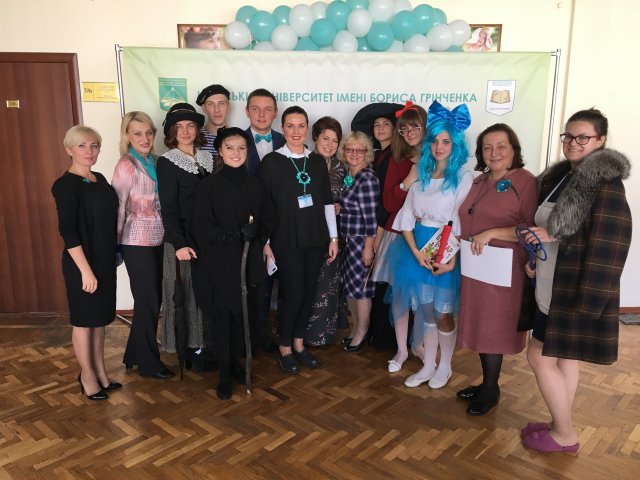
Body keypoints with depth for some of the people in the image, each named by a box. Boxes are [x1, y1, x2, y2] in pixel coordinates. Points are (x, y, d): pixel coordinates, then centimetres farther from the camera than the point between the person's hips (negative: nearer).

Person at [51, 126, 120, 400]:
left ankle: (100, 371, 30)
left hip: (105, 261, 7)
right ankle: (87, 376, 23)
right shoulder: (65, 185, -14)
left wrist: (112, 255, 12)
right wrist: (85, 270, -20)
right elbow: (68, 231, -18)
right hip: (82, 263, -7)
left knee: (100, 318, 16)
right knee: (85, 320, 7)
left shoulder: (100, 179, 7)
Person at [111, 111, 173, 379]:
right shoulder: (126, 166, -14)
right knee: (148, 302, 4)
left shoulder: (156, 162, 4)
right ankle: (148, 363, 23)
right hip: (137, 242, -7)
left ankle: (134, 355, 35)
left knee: (153, 300, 16)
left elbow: (162, 201, 8)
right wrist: (115, 246, -8)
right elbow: (117, 207, -12)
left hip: (158, 239, 7)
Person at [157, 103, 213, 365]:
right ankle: (187, 347, 18)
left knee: (208, 291, 8)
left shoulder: (207, 158, 9)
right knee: (185, 292, 4)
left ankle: (205, 342, 24)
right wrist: (179, 243, -18)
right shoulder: (167, 162, -5)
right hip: (183, 237, -4)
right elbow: (168, 207, -10)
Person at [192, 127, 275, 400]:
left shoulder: (255, 185, 9)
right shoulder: (209, 185, -2)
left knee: (243, 316, 8)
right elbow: (201, 224, -8)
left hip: (250, 262, 3)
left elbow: (268, 219, 11)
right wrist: (234, 235, -20)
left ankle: (235, 363, 28)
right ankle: (224, 375, 16)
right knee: (223, 317, 3)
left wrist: (258, 236, -10)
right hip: (221, 262, -3)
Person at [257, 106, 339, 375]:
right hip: (286, 240, -4)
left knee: (308, 293, 9)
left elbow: (327, 201, 11)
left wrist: (333, 237, 8)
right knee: (293, 294, -3)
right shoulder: (271, 161, -4)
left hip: (315, 239, 4)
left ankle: (299, 344, 28)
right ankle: (284, 348, 19)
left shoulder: (318, 161, 8)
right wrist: (265, 242, -8)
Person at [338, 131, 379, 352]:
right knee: (349, 284, 15)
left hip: (361, 240, -8)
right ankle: (355, 326, 33)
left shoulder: (368, 178, -16)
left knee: (360, 285, 5)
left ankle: (362, 331, 22)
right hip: (346, 239, 8)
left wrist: (368, 247, -17)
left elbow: (371, 216, -18)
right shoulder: (347, 173, 7)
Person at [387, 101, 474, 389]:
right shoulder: (421, 174, 8)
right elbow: (407, 216, 3)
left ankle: (444, 367, 27)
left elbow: (463, 223, -12)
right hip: (418, 248, 4)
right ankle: (428, 366, 27)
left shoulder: (464, 177, -7)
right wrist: (415, 251, -9)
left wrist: (452, 258, -19)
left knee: (443, 313, 7)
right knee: (425, 310, 12)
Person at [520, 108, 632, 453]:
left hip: (576, 289, -8)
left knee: (539, 356, -1)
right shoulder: (560, 176, 11)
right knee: (565, 357, 17)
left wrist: (553, 237, -23)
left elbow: (610, 240, -22)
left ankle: (565, 435, 17)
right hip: (554, 285, 9)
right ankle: (560, 426, 31)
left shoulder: (605, 182, -15)